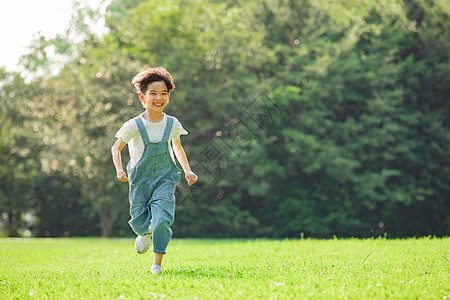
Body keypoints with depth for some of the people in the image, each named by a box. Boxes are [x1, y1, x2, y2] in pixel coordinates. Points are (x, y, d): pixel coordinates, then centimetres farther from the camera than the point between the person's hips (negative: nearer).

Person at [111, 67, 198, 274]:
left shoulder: (172, 124, 0)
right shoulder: (134, 125, -8)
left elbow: (178, 148, 19)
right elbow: (116, 148, 2)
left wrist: (187, 171, 12)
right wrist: (119, 170, -14)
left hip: (165, 179, 0)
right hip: (140, 179, 0)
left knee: (162, 220, -17)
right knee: (139, 223, 6)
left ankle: (157, 262, -2)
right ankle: (146, 233, 45)